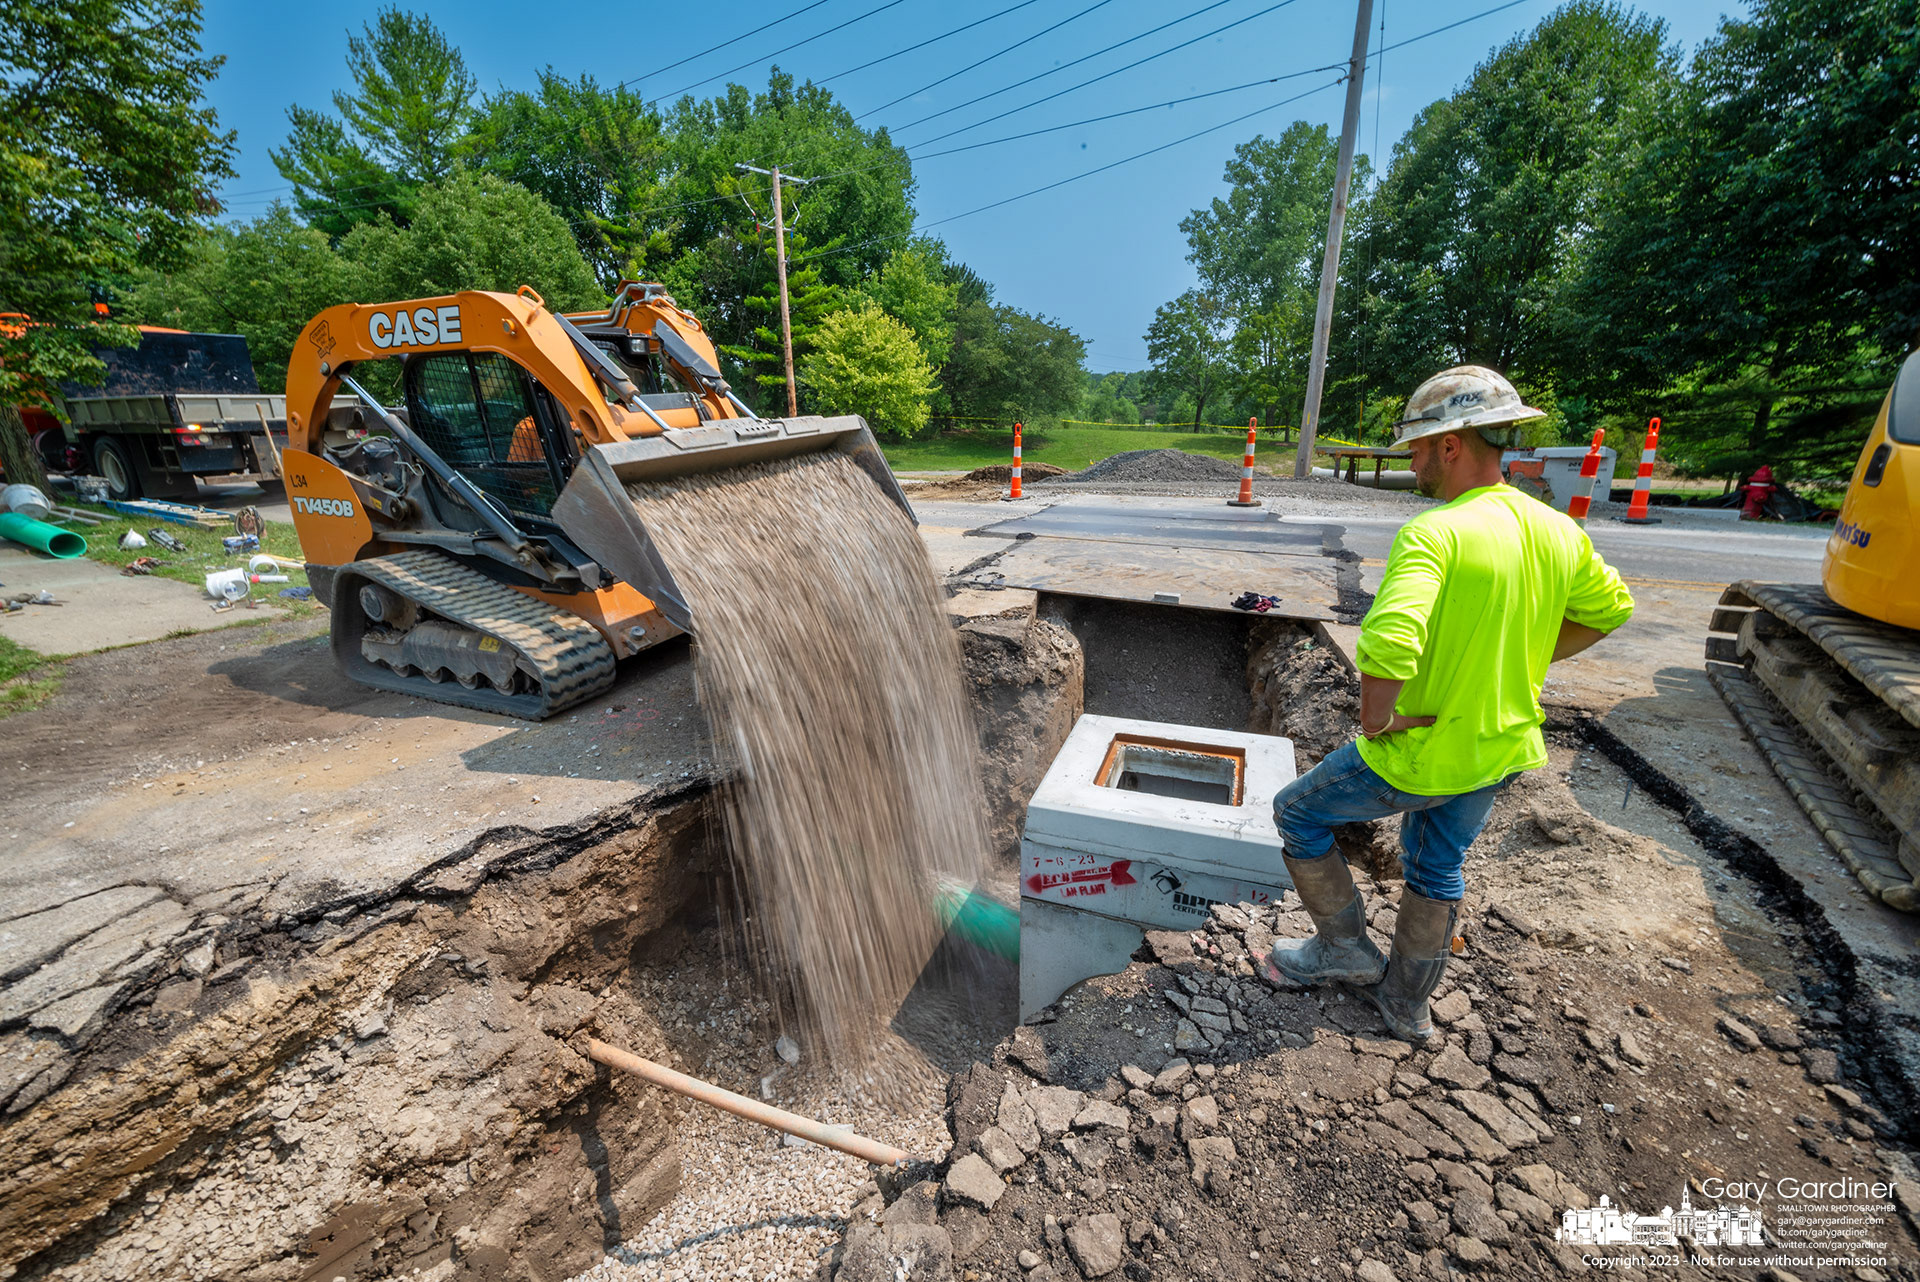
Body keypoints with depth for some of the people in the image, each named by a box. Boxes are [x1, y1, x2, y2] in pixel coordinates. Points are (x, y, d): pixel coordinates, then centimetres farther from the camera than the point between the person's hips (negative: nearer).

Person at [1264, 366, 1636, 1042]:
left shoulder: (1435, 532, -27)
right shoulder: (1558, 530, -1)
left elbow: (1388, 642, -42)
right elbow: (1610, 609, 17)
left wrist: (1375, 718, -24)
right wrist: (1525, 659, 15)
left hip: (1418, 754, -8)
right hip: (1503, 749, 8)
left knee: (1297, 813, 14)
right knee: (1438, 871, 25)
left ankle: (1345, 947, 28)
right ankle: (1407, 1004, 43)